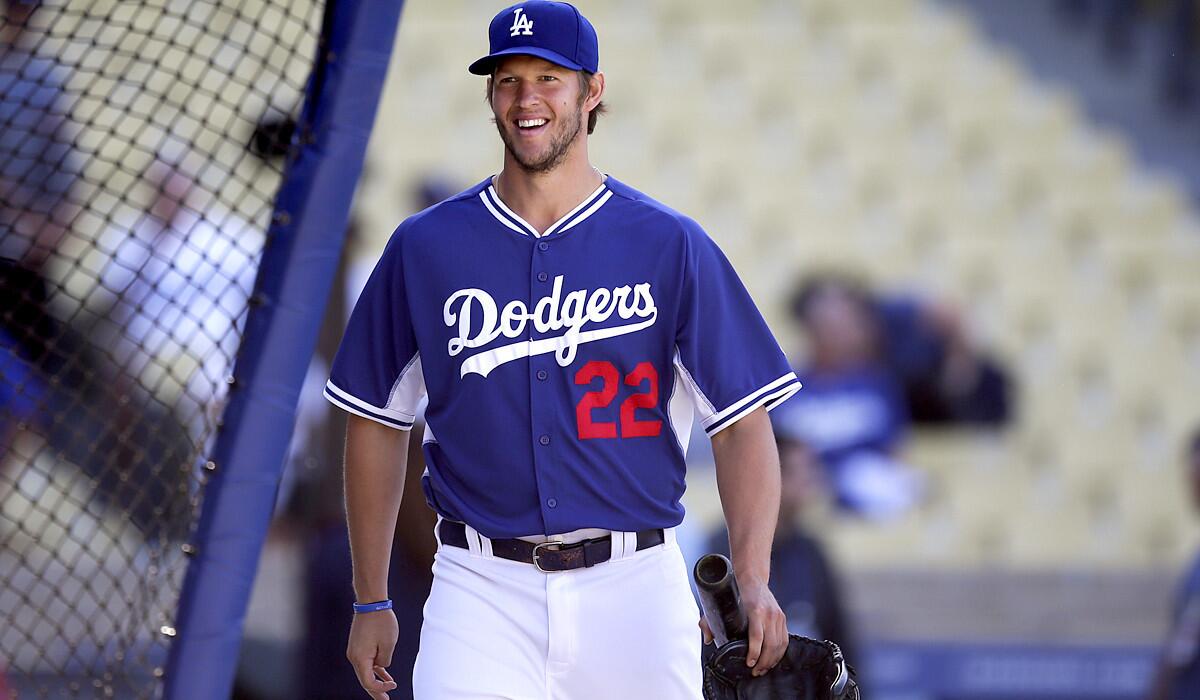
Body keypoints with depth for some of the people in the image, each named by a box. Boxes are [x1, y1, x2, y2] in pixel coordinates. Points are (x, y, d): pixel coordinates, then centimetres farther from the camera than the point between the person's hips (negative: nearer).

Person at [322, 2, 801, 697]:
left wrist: (754, 583, -13)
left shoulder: (670, 246, 2)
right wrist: (372, 602, 11)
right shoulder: (425, 248, 6)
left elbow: (742, 424, 0)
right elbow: (379, 421, 13)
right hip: (483, 588, 0)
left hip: (633, 587, 0)